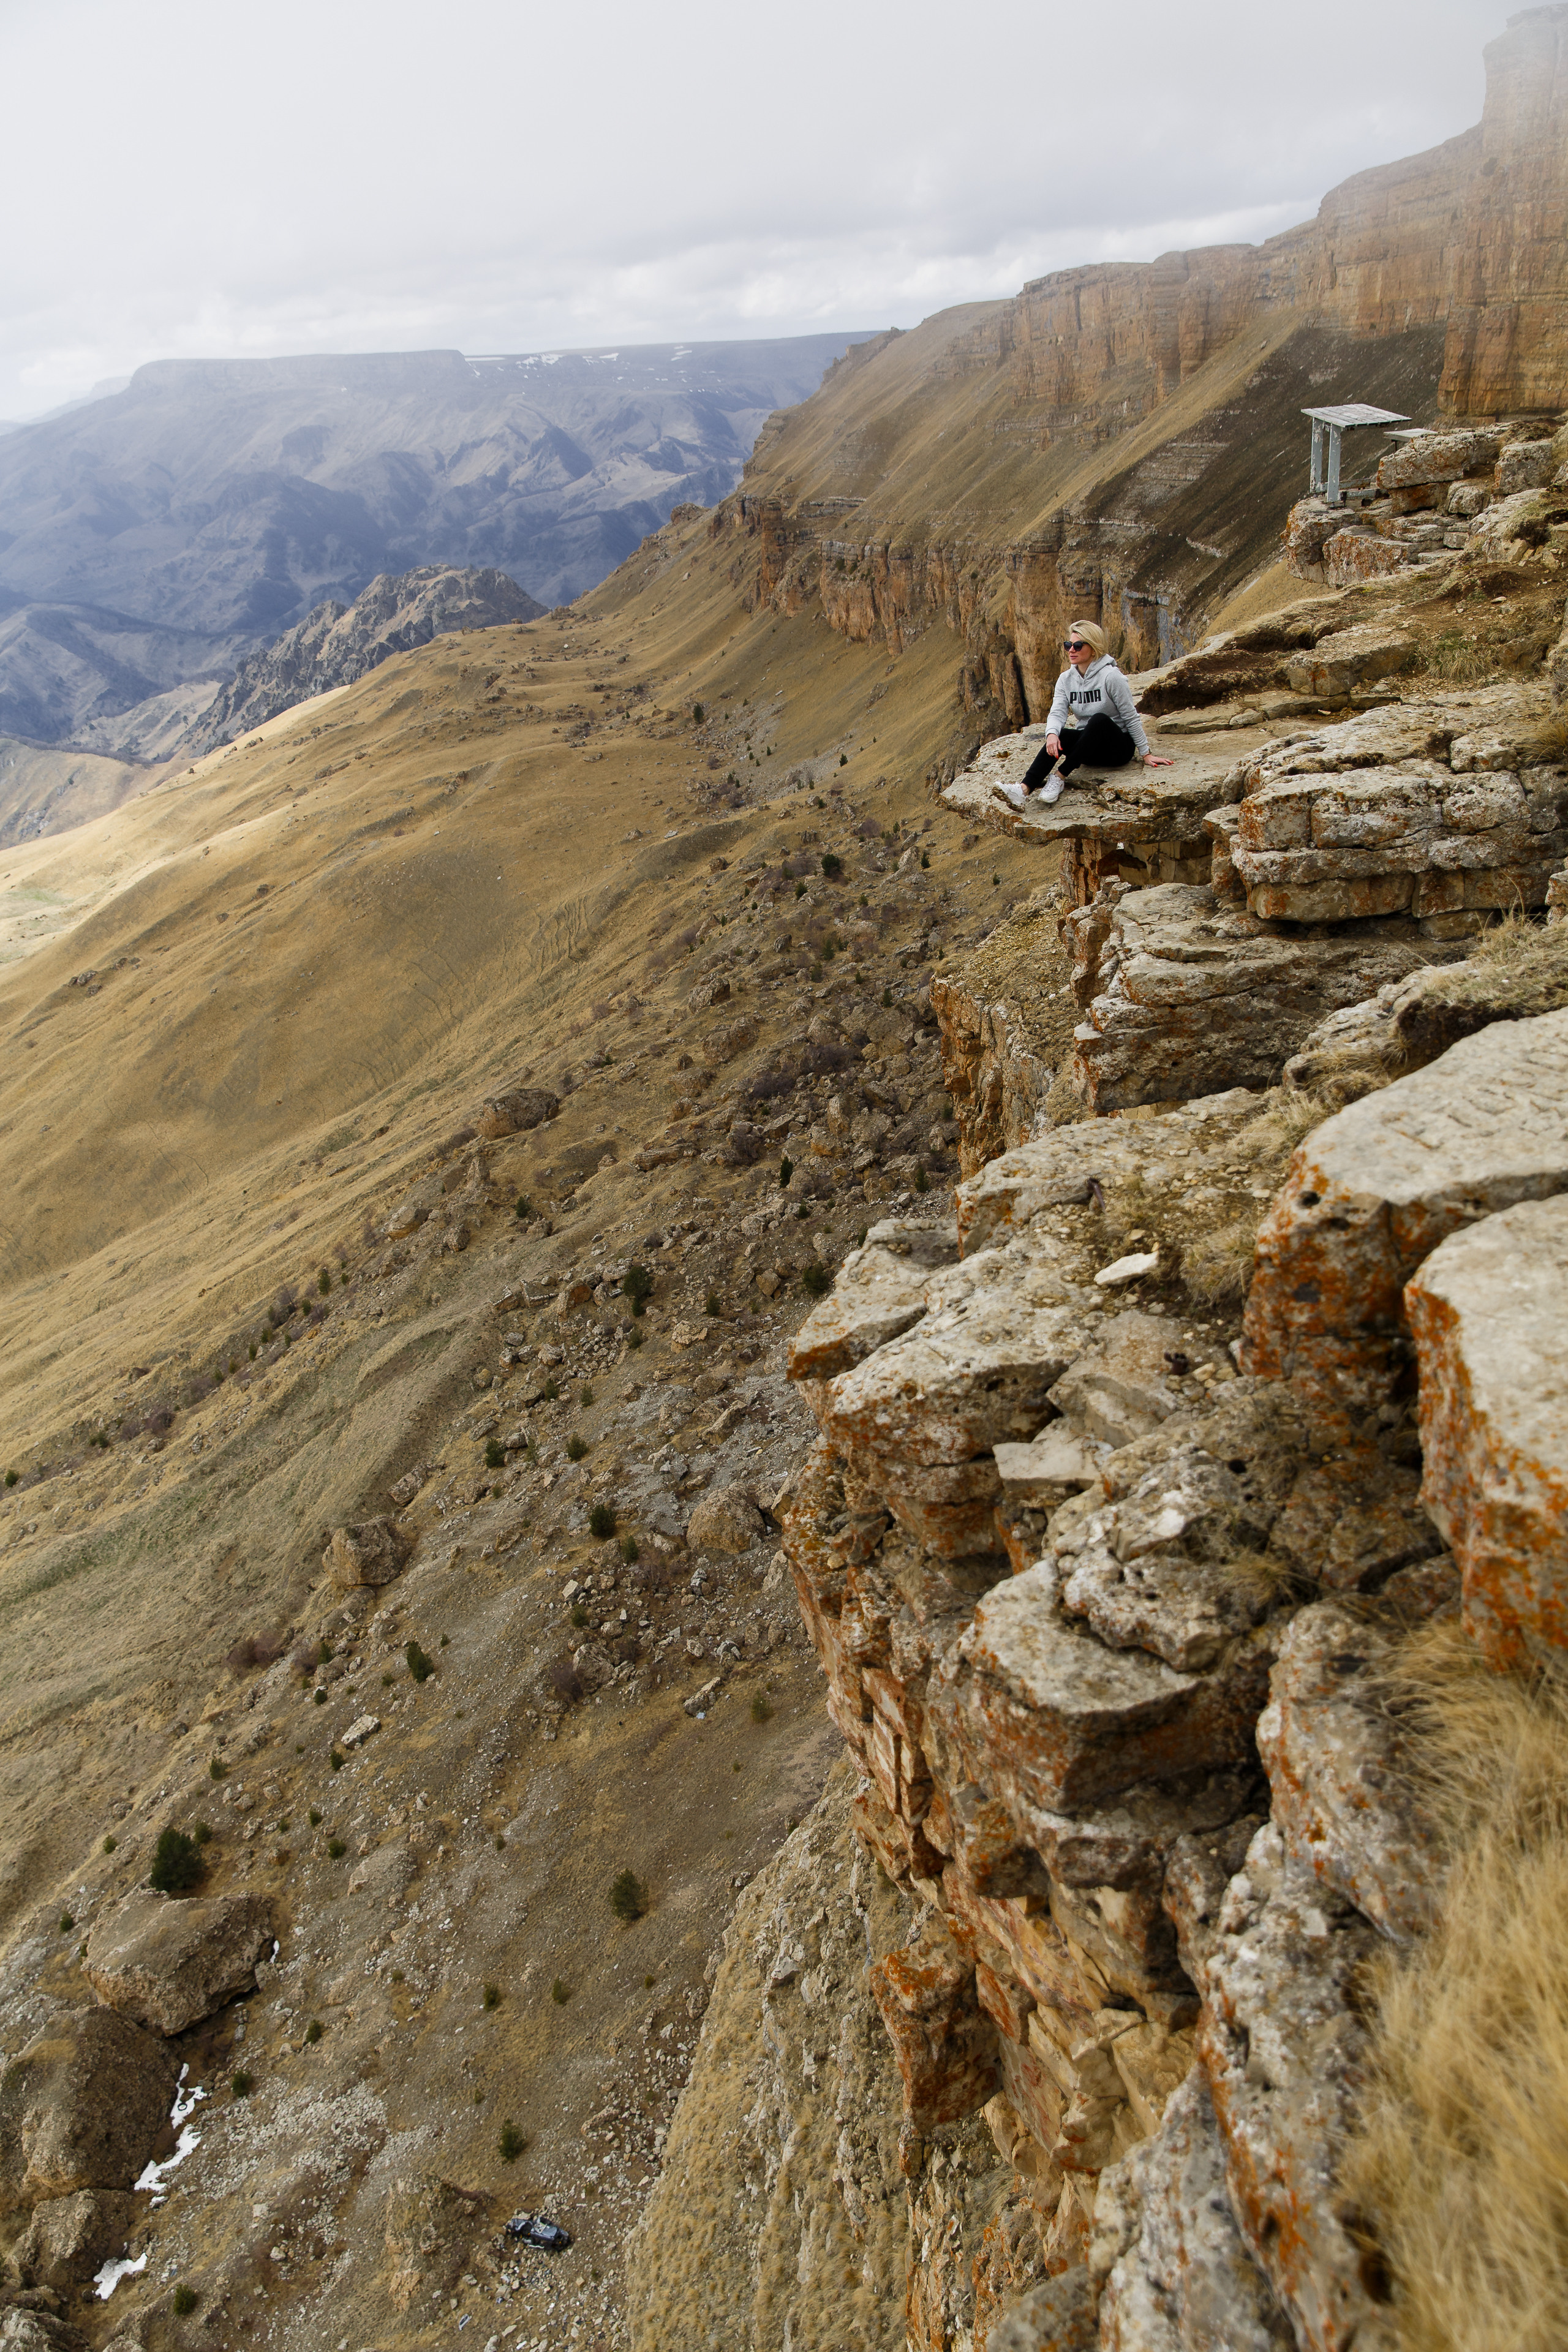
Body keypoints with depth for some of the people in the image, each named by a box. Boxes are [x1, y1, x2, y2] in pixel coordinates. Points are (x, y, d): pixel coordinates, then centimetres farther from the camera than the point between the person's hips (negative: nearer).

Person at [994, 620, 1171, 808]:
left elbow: (1131, 718, -11)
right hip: (1088, 749, 4)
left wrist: (1145, 754, -9)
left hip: (1119, 747, -4)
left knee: (1099, 720, -35)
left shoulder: (1110, 676, -14)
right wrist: (1052, 734, -35)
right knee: (1059, 736, -27)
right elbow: (1057, 712, -12)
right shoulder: (1066, 679, 2)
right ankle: (1024, 789, -47)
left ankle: (1060, 776, -33)